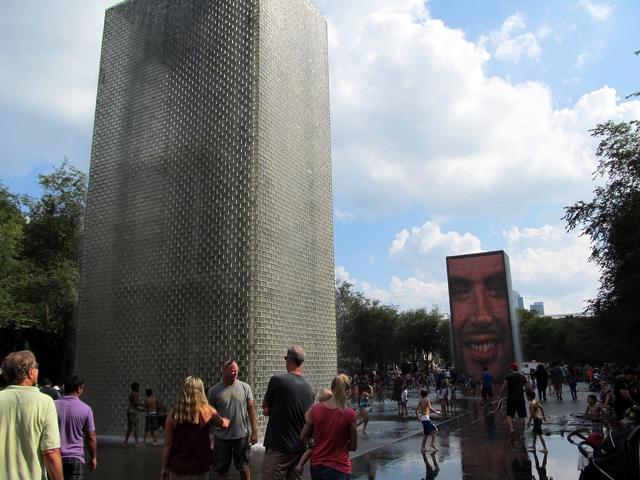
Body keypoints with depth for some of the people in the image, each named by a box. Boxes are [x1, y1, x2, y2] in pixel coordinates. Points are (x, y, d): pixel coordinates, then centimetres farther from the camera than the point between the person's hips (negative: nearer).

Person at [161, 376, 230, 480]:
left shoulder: (173, 414, -9)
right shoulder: (207, 412, -9)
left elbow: (168, 444, -5)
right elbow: (224, 424, 11)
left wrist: (164, 467, 7)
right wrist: (227, 420, 33)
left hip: (177, 468, 1)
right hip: (199, 468, -1)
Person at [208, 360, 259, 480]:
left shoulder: (245, 387, -3)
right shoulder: (213, 391, -3)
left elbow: (251, 410, -1)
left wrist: (254, 432, -5)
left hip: (242, 436, 0)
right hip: (221, 437, 0)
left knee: (244, 467, 11)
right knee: (221, 469, 13)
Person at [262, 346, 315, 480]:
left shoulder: (277, 379, -13)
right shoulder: (309, 387, 3)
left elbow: (265, 406, 1)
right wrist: (273, 411, 5)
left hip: (278, 448, -5)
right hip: (300, 448, 6)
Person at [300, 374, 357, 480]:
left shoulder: (315, 409, -6)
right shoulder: (350, 414, -16)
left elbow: (303, 438, 5)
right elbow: (353, 447, -3)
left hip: (316, 466, 4)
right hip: (338, 468, -4)